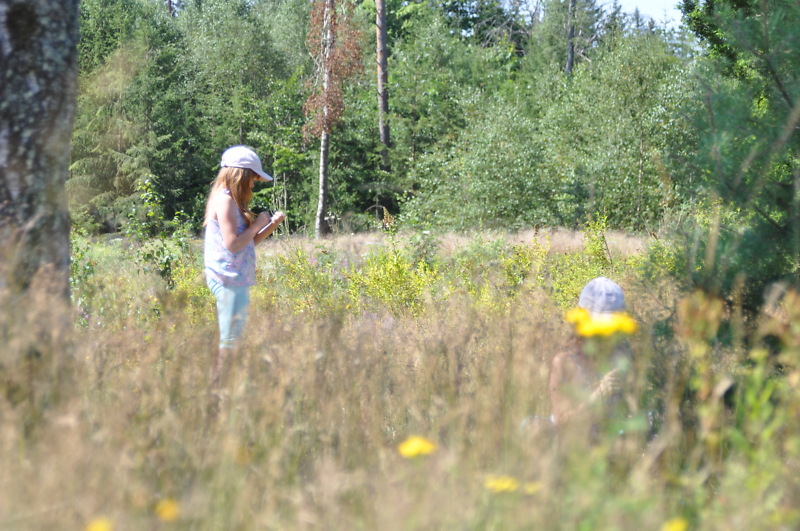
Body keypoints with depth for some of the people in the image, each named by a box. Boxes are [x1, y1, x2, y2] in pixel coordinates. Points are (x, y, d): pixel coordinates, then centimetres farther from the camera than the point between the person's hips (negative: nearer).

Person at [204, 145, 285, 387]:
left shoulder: (230, 200, 17)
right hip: (230, 280, -10)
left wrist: (271, 225, 9)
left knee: (231, 341, 10)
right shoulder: (225, 200, -13)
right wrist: (257, 224, -9)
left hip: (236, 280, 10)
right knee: (229, 343, -7)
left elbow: (247, 242, 19)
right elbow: (232, 244, -20)